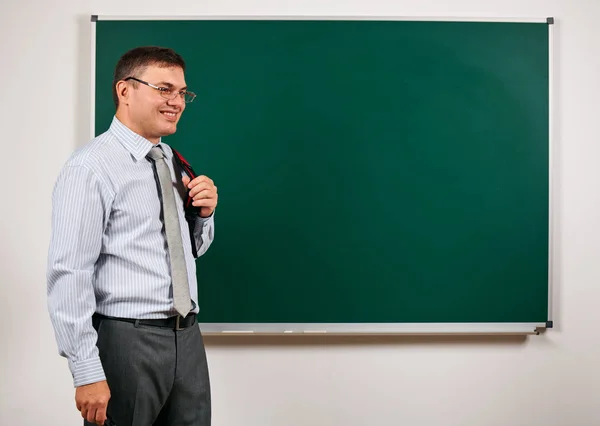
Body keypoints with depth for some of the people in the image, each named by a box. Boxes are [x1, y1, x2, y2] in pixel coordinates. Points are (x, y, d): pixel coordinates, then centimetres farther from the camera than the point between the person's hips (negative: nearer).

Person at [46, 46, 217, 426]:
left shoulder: (175, 164, 11)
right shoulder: (91, 168, -12)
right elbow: (69, 273, -17)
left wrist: (204, 213, 0)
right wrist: (87, 374, -19)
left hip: (188, 339, 7)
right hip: (127, 341, -7)